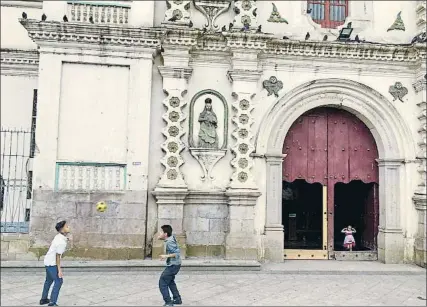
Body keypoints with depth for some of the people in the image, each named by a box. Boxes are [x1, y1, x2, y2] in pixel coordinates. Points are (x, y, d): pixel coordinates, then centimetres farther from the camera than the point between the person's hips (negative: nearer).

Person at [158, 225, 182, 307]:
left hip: (173, 265, -10)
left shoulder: (169, 242, -24)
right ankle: (177, 299, 34)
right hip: (175, 264, 10)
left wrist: (166, 256, -32)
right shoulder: (172, 237, 0)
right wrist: (161, 238, 9)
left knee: (162, 283, -4)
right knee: (170, 282, 26)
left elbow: (177, 253, -30)